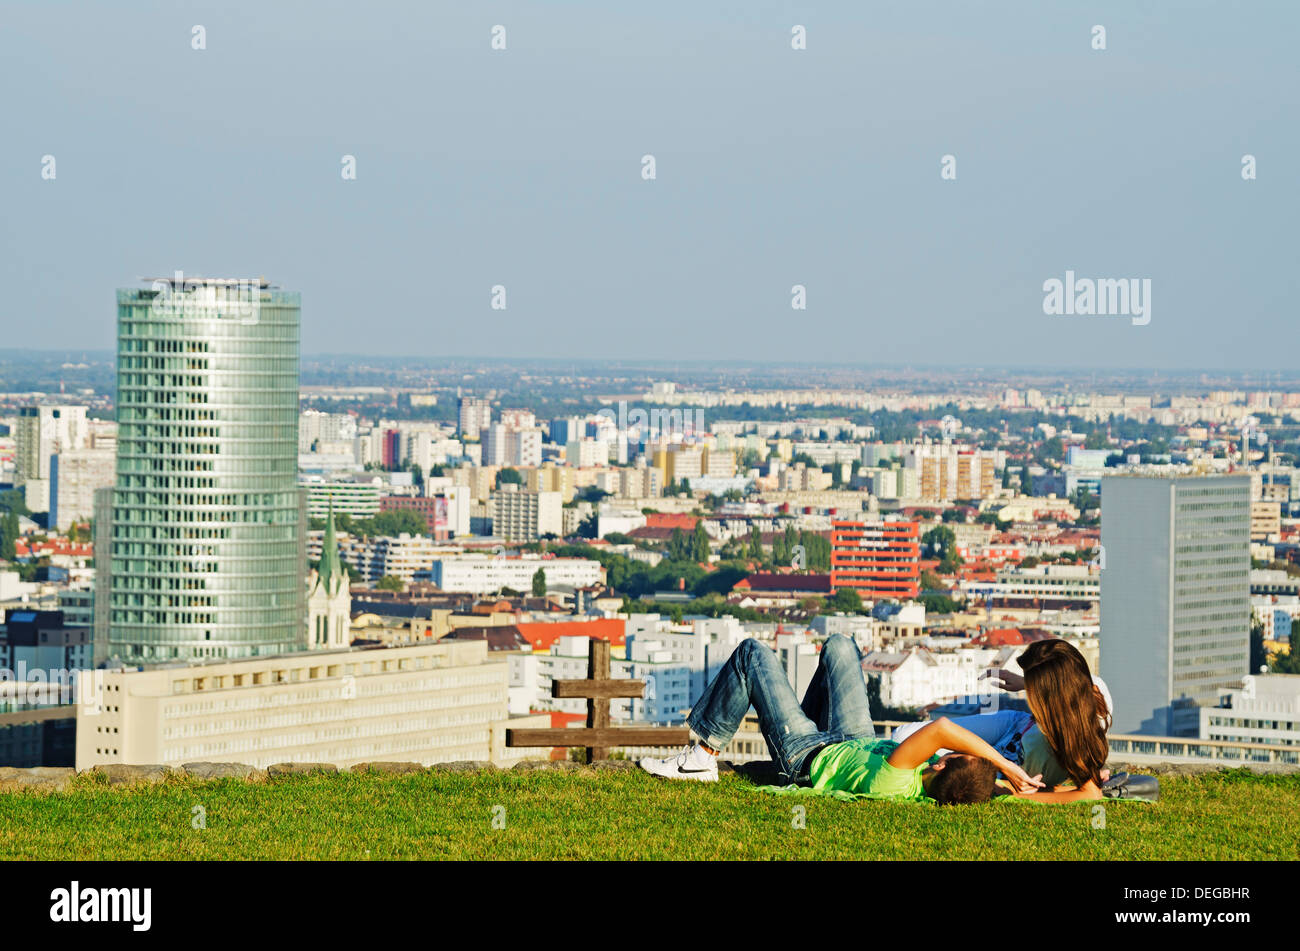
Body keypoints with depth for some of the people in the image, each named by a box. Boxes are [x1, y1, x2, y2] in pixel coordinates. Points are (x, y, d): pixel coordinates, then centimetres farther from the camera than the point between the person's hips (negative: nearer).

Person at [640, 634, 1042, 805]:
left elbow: (941, 729, -59)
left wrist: (1006, 765, -55)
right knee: (839, 646, 23)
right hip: (856, 743, 6)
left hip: (806, 755, -6)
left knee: (752, 654, 4)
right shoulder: (952, 791, -33)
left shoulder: (894, 784, -49)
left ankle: (702, 756, 19)